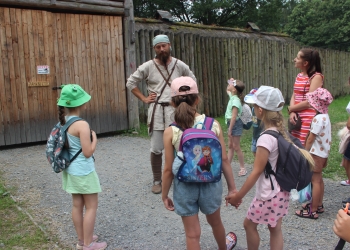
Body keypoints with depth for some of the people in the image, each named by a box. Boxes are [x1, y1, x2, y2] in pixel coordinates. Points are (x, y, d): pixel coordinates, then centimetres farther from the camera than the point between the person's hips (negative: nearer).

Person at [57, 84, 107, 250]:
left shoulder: (62, 122, 2)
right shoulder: (82, 125, -23)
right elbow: (88, 152, -21)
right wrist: (94, 138, -7)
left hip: (71, 170, 8)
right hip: (84, 172, -8)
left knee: (77, 205, 18)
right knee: (91, 206, 6)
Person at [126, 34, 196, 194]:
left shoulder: (179, 65, 3)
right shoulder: (148, 67, -1)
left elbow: (192, 80, 19)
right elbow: (131, 82, 7)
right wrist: (144, 98, 1)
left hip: (176, 110, 1)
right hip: (156, 111, -1)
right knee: (156, 149, 1)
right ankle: (157, 181, 18)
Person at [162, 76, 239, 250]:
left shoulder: (171, 132, -14)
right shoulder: (213, 125, -10)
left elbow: (169, 169, -10)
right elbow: (224, 160, -6)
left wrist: (164, 195, 4)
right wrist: (232, 187, 6)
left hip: (185, 187, -2)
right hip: (210, 183, 3)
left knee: (192, 234, 14)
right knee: (215, 222, 30)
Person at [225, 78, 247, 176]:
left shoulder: (235, 100, -22)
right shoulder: (232, 96, 4)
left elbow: (234, 117, -24)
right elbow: (227, 90, 28)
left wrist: (230, 129, -22)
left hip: (235, 124, -9)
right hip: (231, 123, 9)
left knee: (236, 147, -1)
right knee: (230, 146, 14)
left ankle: (243, 168, 9)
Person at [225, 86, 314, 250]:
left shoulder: (266, 138, -25)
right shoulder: (281, 131, -1)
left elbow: (257, 172, -23)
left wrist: (238, 196, -15)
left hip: (269, 194, -8)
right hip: (281, 190, 8)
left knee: (249, 223, 14)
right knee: (275, 229, 17)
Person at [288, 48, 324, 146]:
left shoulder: (316, 76, -11)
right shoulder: (299, 76, 12)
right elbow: (294, 96, 9)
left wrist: (290, 108, -5)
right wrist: (292, 112, -9)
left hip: (309, 119, -7)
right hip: (297, 118, 7)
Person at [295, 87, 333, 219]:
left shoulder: (318, 118, -22)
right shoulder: (325, 116, 7)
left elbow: (310, 139, -19)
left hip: (317, 153, -10)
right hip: (323, 152, 10)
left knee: (315, 180, -4)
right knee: (318, 179, 19)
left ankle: (313, 211, 3)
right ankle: (319, 205, 31)